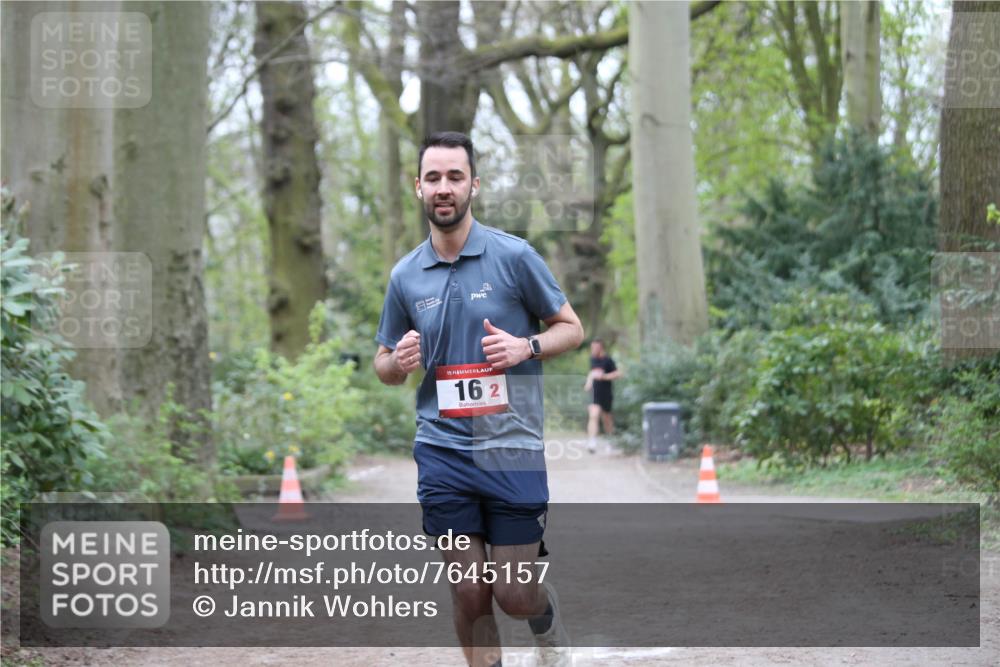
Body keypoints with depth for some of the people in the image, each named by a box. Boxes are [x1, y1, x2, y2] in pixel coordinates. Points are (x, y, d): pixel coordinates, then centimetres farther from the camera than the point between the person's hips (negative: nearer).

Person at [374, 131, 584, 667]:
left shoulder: (514, 256, -4)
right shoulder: (405, 275, 6)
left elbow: (571, 328, 4)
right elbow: (384, 364, 17)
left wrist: (526, 347, -16)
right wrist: (399, 362, -7)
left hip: (512, 447, -2)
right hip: (443, 451, 2)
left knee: (515, 595, 0)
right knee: (469, 591, 0)